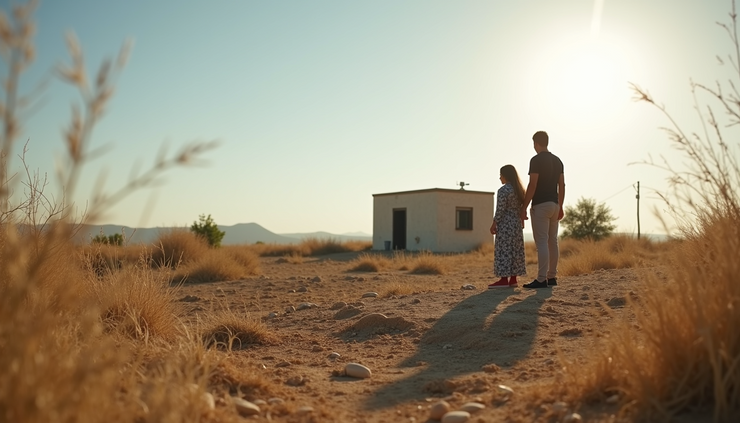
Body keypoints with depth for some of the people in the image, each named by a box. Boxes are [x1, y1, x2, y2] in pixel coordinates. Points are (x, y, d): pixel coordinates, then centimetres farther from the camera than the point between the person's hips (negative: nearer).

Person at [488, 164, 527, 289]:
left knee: (504, 251, -6)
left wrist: (493, 224, -10)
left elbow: (500, 210, -16)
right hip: (517, 224, 8)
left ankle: (504, 280, -7)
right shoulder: (519, 190, 12)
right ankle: (513, 279, 12)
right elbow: (522, 208, 14)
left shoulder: (503, 190, -13)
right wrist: (521, 222, 20)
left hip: (505, 225, -8)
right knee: (515, 251, 9)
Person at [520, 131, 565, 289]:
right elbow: (562, 185, 12)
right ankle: (552, 277, 15)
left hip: (541, 205, -8)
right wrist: (560, 207, 18)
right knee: (552, 241, 10)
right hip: (554, 204, 8)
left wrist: (524, 207, -13)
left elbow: (532, 185, -16)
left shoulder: (536, 160, -11)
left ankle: (541, 279, -9)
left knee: (541, 242, -9)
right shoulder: (557, 160, 13)